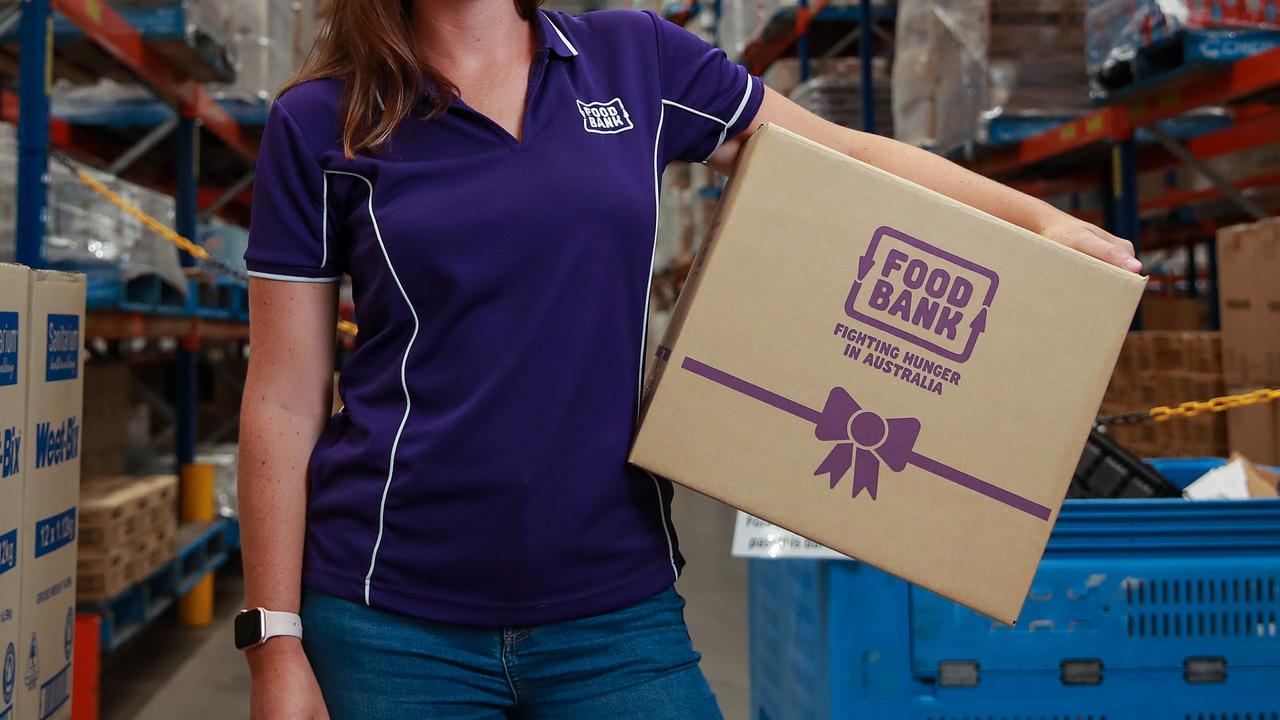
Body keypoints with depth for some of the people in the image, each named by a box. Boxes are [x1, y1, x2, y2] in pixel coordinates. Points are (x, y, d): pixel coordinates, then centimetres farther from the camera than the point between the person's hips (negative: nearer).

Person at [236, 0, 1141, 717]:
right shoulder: (320, 123, -1)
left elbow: (851, 157, 12)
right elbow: (285, 401, -1)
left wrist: (1040, 218, 2)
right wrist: (277, 646, -3)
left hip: (615, 609, 2)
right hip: (397, 625, -1)